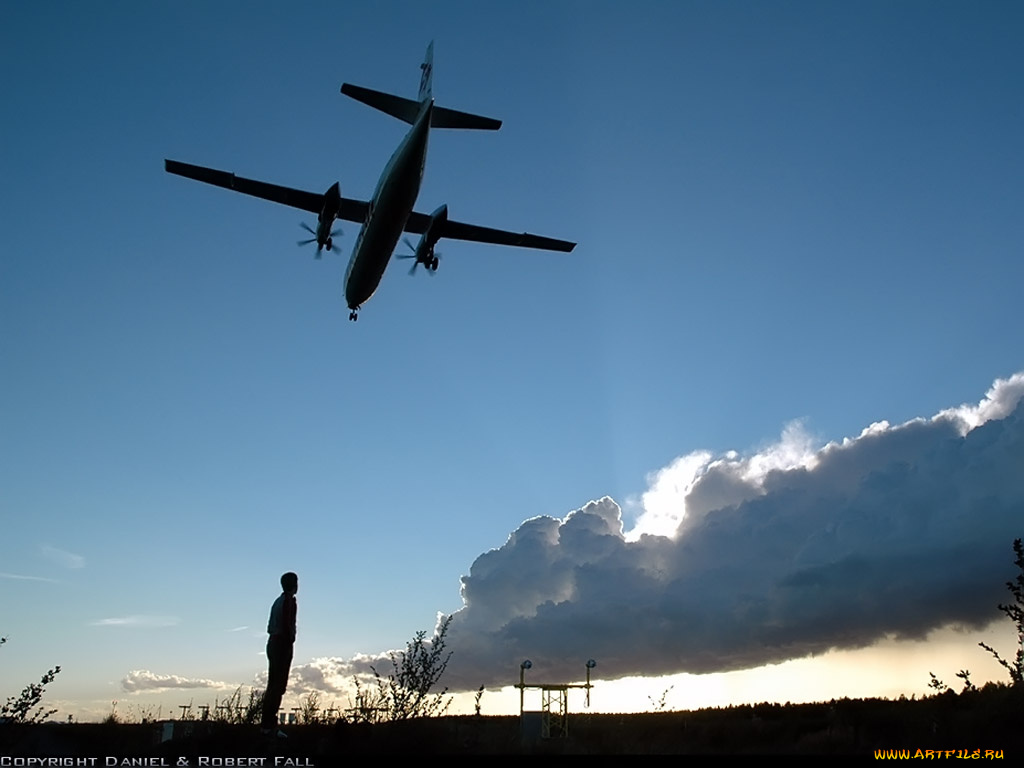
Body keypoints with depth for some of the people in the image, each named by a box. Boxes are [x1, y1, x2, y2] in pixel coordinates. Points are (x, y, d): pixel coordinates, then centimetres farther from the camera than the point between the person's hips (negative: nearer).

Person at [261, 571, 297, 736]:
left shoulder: (278, 601, 17)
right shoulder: (290, 601, -9)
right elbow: (287, 625, -20)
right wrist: (289, 644, -19)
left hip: (272, 642, 9)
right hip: (283, 643, -9)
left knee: (272, 685, 10)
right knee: (279, 685, -9)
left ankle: (266, 723, 11)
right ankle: (269, 724, -12)